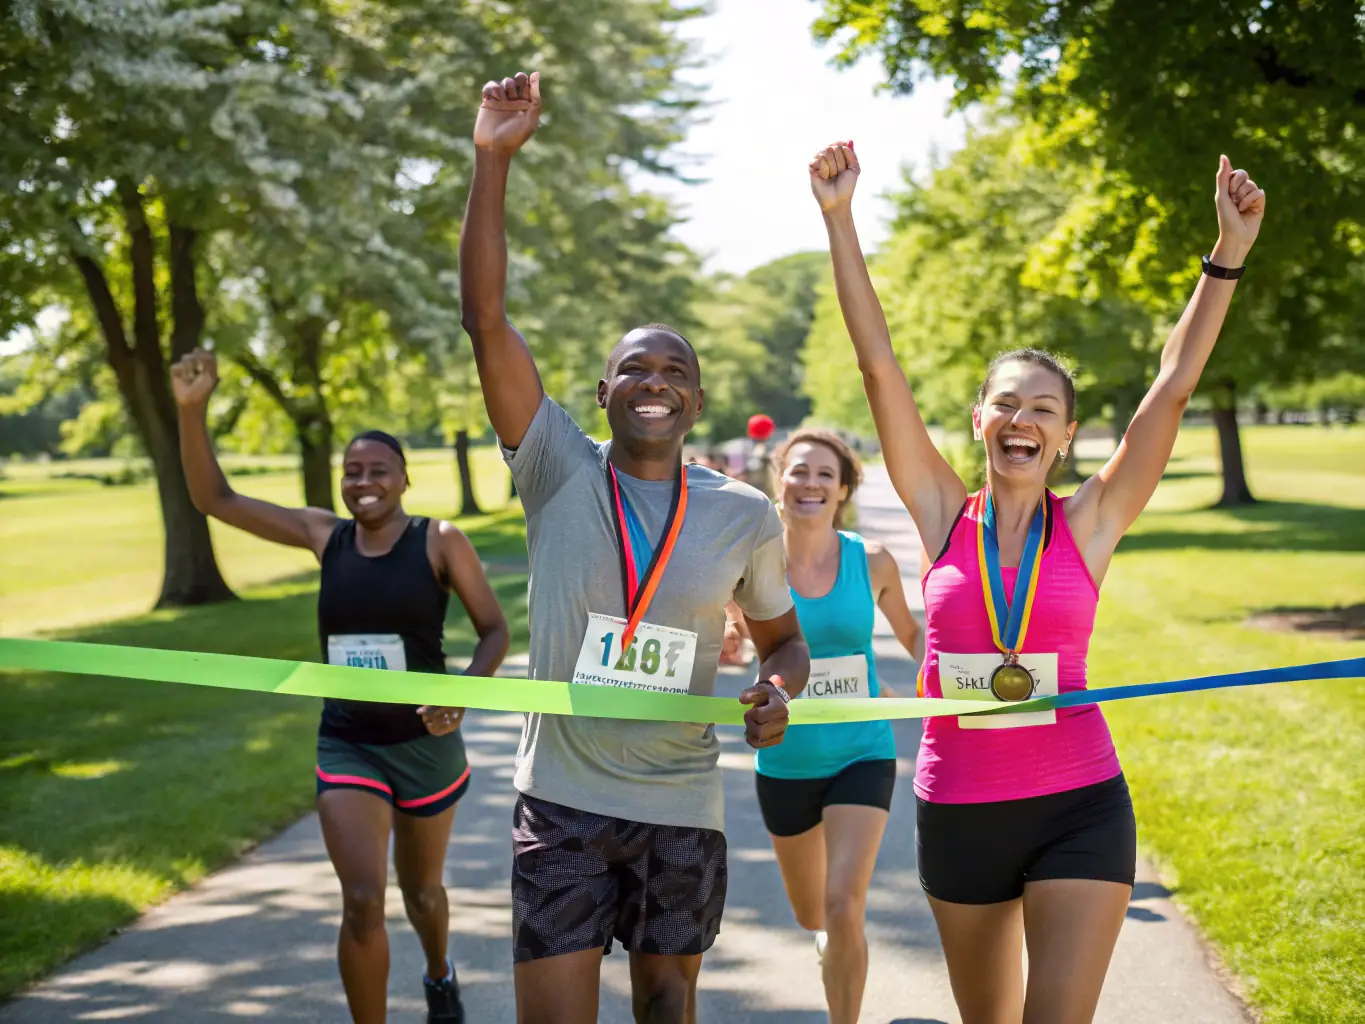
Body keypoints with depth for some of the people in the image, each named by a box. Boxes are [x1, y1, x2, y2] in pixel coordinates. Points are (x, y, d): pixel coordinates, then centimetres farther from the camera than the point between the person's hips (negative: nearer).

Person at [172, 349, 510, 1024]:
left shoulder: (439, 540, -10)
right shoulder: (324, 535, -2)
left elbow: (494, 629, -8)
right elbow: (215, 499, -1)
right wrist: (192, 411, -14)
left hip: (425, 743, -1)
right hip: (346, 747, 1)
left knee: (420, 892, 20)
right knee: (362, 902, -14)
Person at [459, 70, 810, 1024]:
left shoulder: (745, 516, 1)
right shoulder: (560, 472, -4)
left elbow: (782, 635, 15)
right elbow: (487, 320, -12)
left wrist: (776, 689, -9)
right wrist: (494, 159, -17)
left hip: (682, 809, 2)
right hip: (562, 802, -2)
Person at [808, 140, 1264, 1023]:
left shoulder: (1089, 525, -3)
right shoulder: (943, 517, -1)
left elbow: (1175, 386, -8)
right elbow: (879, 362, -4)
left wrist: (1229, 252, -12)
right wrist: (839, 220, -7)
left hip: (1080, 810, -2)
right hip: (957, 810, 2)